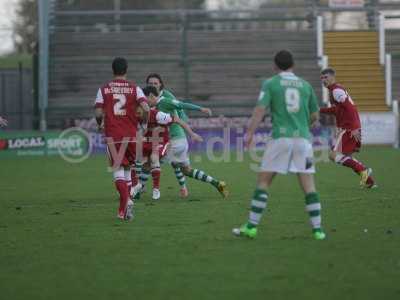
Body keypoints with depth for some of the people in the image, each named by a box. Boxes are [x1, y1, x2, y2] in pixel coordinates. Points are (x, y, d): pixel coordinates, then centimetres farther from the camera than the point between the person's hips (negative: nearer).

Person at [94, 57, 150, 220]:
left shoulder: (103, 89, 2)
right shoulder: (134, 88, 2)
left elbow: (98, 112, -5)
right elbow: (146, 108, -11)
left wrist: (100, 124, 16)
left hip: (112, 135, -1)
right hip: (130, 135, 1)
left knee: (118, 169, -2)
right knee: (127, 167, 18)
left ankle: (126, 200, -25)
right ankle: (124, 206, 18)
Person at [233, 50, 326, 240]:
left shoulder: (270, 83, 3)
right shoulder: (305, 85, 13)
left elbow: (260, 110, -8)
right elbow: (314, 116, 20)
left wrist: (249, 134, -9)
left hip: (280, 138, -2)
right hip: (302, 138, 2)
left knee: (263, 181, 4)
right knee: (308, 186, 4)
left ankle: (251, 227, 1)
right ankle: (317, 229, 0)